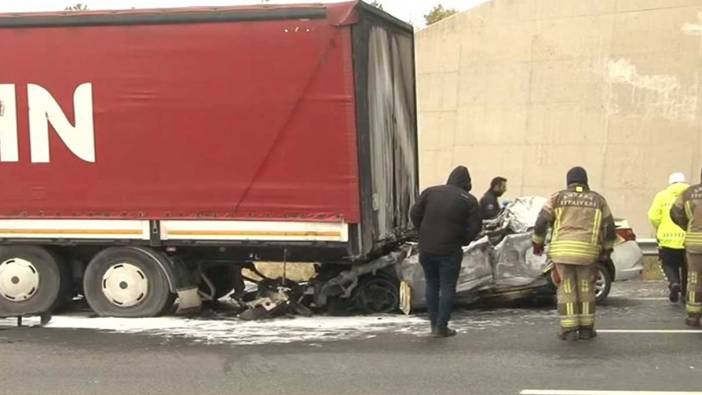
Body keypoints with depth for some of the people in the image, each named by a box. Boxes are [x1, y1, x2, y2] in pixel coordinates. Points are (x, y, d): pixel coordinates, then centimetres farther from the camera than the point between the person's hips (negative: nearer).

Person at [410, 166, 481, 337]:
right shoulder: (469, 200, -4)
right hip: (449, 251, -3)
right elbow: (474, 227, -9)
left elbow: (414, 214, 2)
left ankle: (434, 324, 21)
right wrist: (462, 241, 7)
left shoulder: (430, 192, 4)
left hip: (426, 249, 4)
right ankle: (441, 327, 4)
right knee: (447, 288, 5)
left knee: (432, 285, 17)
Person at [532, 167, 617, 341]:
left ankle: (569, 329, 3)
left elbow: (541, 222, 2)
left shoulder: (558, 198, 10)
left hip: (562, 249, -1)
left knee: (567, 289, 5)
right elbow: (609, 228, 13)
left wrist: (538, 242, 15)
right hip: (587, 251, 1)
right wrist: (607, 248, 26)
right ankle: (586, 329, 15)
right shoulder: (598, 200, 14)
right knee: (586, 289, 12)